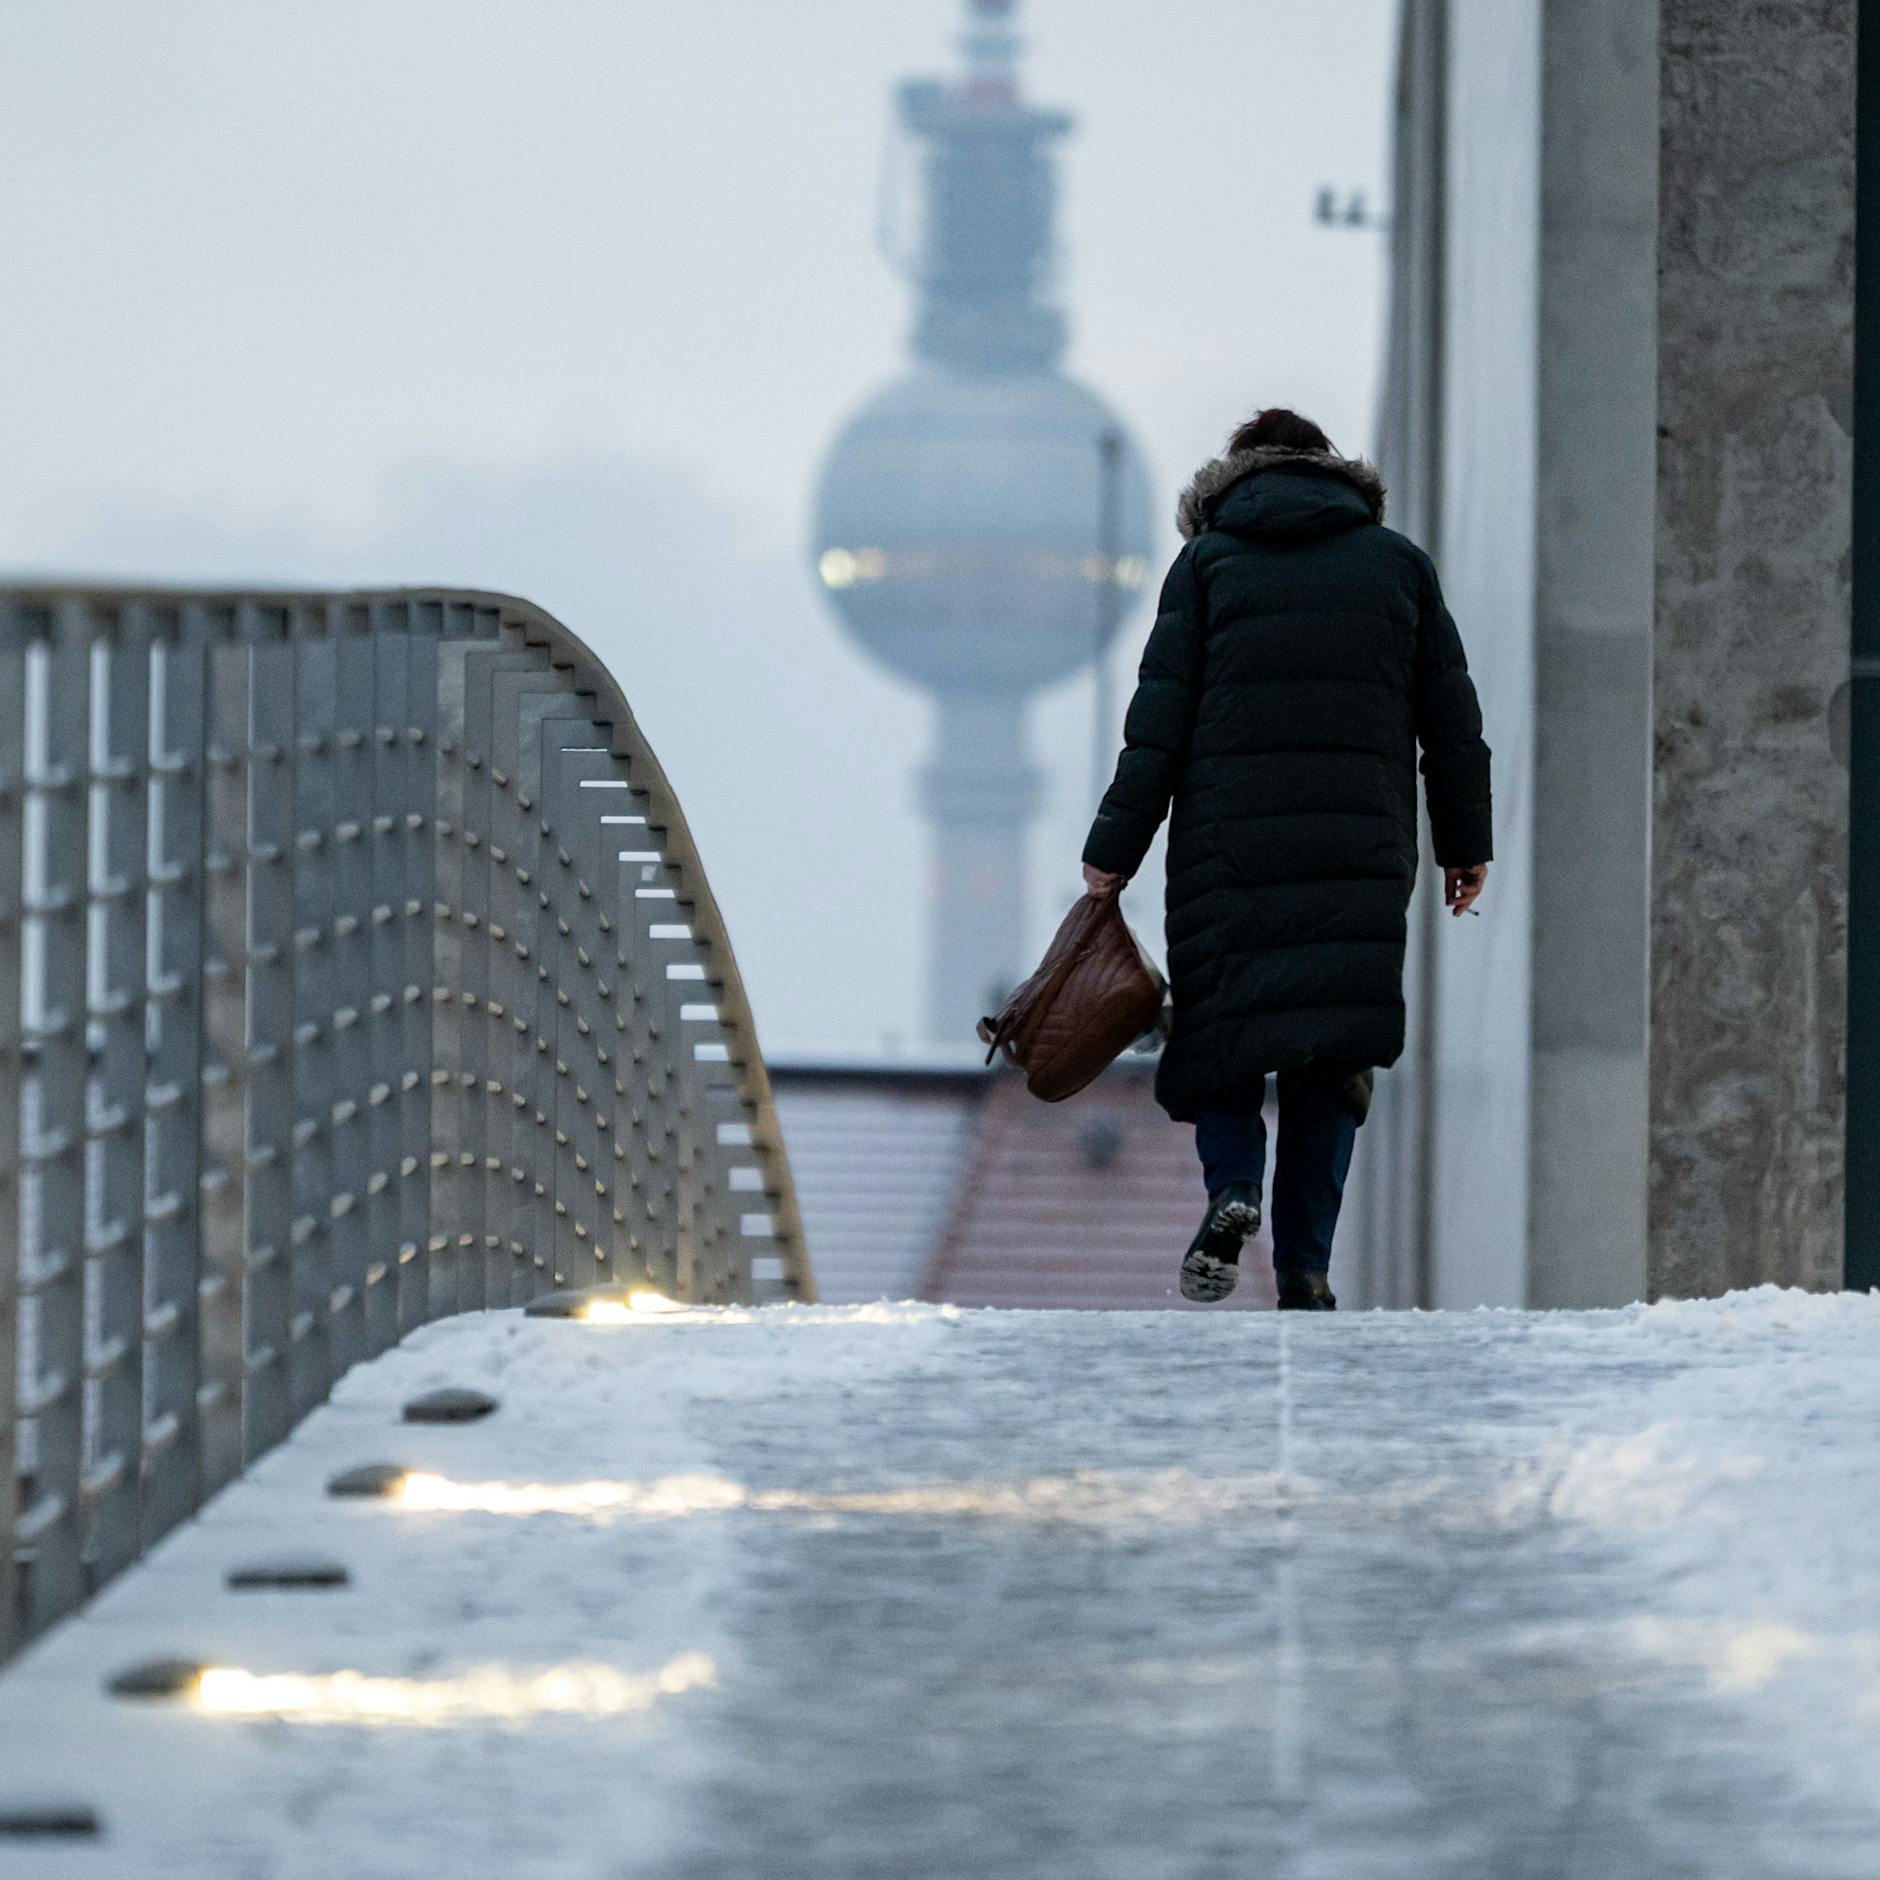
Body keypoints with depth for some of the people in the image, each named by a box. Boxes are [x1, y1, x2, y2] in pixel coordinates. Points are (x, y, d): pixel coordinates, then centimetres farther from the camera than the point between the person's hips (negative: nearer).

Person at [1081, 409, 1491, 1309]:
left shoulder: (1207, 562, 7)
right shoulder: (1398, 562, 11)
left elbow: (1160, 720, 0)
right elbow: (1451, 717, 10)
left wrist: (1114, 851, 1)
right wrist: (1465, 844, 17)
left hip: (1227, 843, -1)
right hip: (1362, 852, 1)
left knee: (1219, 1029, 11)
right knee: (1331, 1050, 4)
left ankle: (1231, 1185, -15)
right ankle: (1303, 1270, -3)